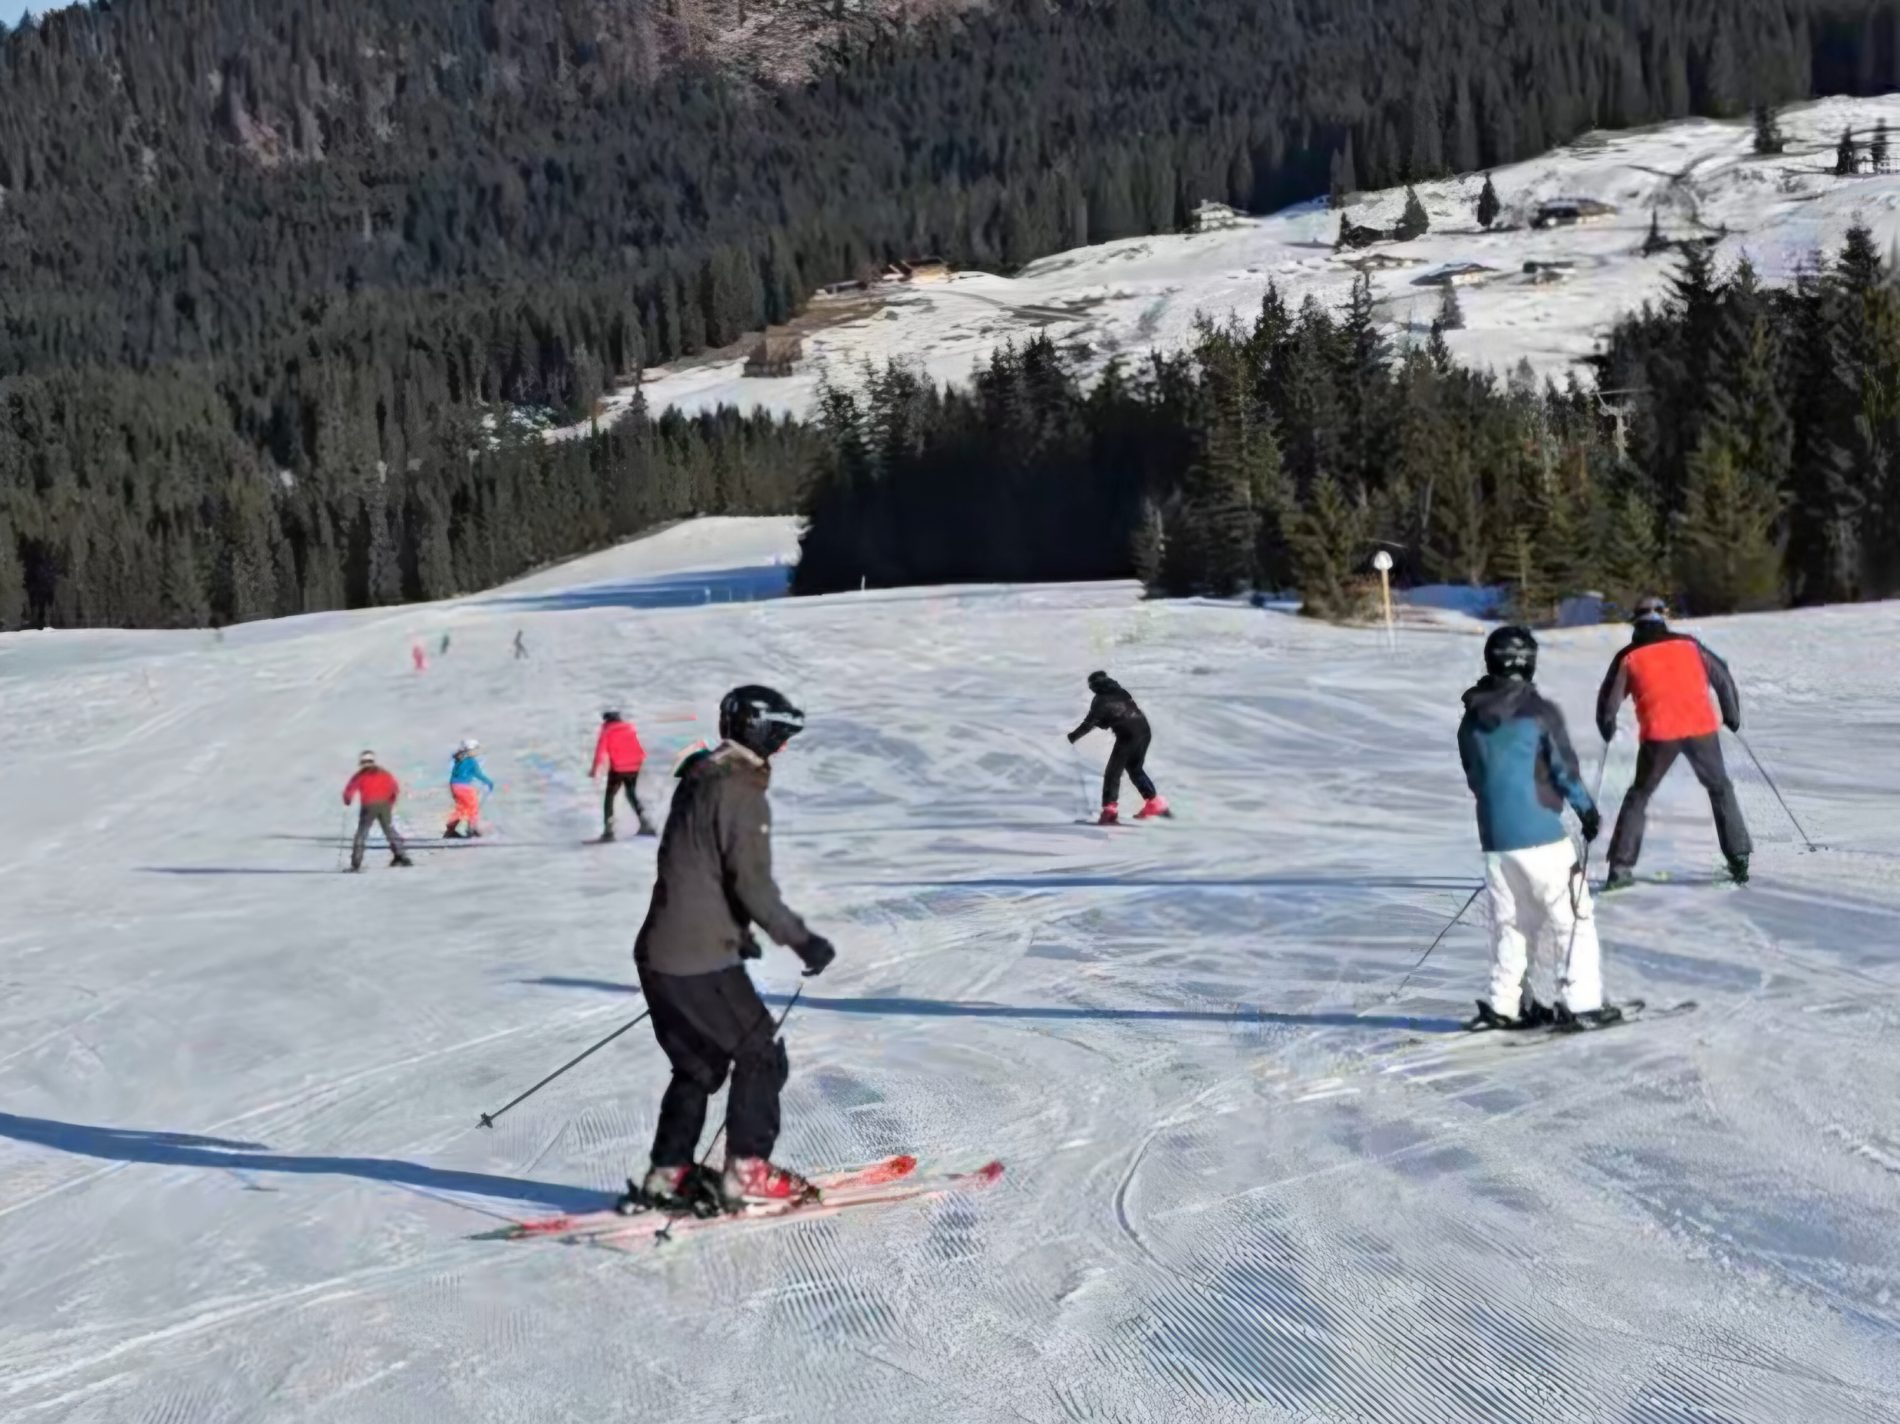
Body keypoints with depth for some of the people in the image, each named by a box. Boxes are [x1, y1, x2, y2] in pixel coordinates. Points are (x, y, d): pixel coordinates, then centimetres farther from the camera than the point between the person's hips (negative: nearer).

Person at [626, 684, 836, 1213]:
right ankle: (746, 1173, 5)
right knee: (762, 1055, 4)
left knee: (699, 1064, 19)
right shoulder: (740, 793, -15)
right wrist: (801, 941, -15)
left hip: (660, 954, 9)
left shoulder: (698, 783, 15)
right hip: (702, 961, -9)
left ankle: (668, 1175, 20)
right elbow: (753, 882, -20)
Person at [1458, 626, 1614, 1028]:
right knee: (1572, 918, 2)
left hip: (1494, 836, 6)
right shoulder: (1539, 711, -9)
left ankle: (1505, 1004, 14)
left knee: (1510, 922, 15)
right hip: (1540, 832, -6)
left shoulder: (1472, 719, 7)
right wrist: (1586, 809, 5)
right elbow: (1564, 766, -7)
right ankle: (1582, 1001, -1)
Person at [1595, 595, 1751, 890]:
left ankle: (1621, 868, 6)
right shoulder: (1688, 645, 12)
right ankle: (1738, 859, 12)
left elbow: (1608, 701, 7)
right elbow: (1721, 676, 16)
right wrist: (1732, 716, 28)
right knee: (1720, 789, 18)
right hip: (1701, 727, 1)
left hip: (1659, 734, -1)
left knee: (1639, 795, 14)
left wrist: (1608, 729, 26)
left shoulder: (1628, 657, 7)